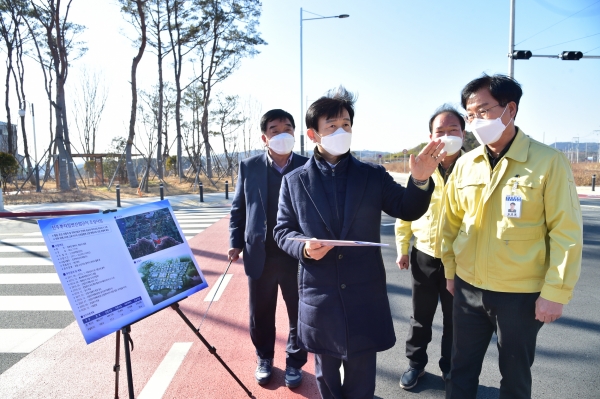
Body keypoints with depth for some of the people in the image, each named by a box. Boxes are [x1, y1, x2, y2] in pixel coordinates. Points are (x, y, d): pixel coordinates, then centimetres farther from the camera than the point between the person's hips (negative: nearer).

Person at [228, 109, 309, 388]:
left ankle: (294, 362, 35)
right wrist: (236, 243, -1)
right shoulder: (249, 166, 0)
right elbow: (238, 208, 5)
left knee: (299, 314, 12)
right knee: (260, 314, 16)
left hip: (298, 256, -1)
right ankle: (264, 359, 40)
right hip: (259, 255, 1)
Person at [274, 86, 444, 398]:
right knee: (326, 374, 22)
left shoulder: (373, 175, 0)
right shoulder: (294, 181, -2)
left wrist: (420, 181, -21)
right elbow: (283, 231, 1)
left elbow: (408, 210, -1)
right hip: (319, 295, 0)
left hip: (365, 294, 1)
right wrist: (303, 248, -20)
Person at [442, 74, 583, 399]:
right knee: (462, 370, 18)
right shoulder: (464, 164, 1)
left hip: (521, 294, -3)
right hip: (468, 288, 4)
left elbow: (566, 233, -11)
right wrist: (450, 269, 10)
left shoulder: (549, 162, -11)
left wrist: (555, 293, -12)